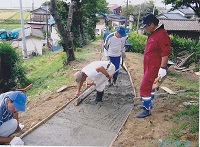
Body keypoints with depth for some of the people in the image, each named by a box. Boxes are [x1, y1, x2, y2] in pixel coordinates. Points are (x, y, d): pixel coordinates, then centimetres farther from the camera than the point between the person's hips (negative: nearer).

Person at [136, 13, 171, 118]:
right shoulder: (153, 34, 11)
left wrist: (163, 68, -24)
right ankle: (148, 104, 37)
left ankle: (147, 110, 5)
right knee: (149, 86, 21)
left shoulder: (162, 34, -20)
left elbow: (165, 53, -23)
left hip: (154, 67, -10)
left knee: (145, 87, -7)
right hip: (148, 66, 10)